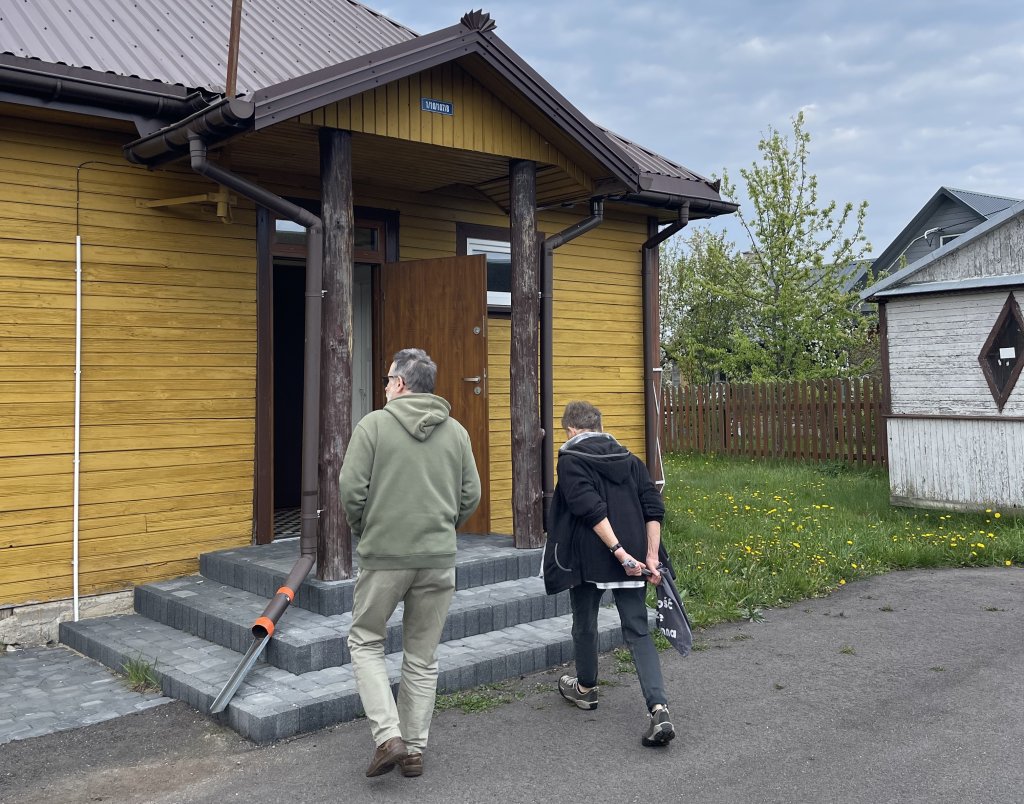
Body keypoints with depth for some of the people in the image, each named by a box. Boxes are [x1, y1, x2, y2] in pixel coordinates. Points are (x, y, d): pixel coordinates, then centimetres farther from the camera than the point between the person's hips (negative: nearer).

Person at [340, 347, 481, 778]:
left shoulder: (373, 424, -6)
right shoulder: (456, 431, 6)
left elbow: (351, 489, -10)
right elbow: (471, 495, 5)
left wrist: (362, 530, 8)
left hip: (383, 556, -3)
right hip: (439, 558, 4)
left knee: (365, 642, 15)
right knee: (422, 657, 15)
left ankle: (388, 737, 2)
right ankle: (414, 749, 21)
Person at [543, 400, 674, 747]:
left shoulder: (570, 460, -4)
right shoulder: (629, 458, 12)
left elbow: (591, 509, -18)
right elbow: (654, 509, 4)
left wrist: (618, 551, -19)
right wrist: (651, 556, 1)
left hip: (589, 558, -4)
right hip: (633, 557, 4)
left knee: (585, 624, 18)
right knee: (638, 631, 3)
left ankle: (585, 689, 39)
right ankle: (659, 709, -12)